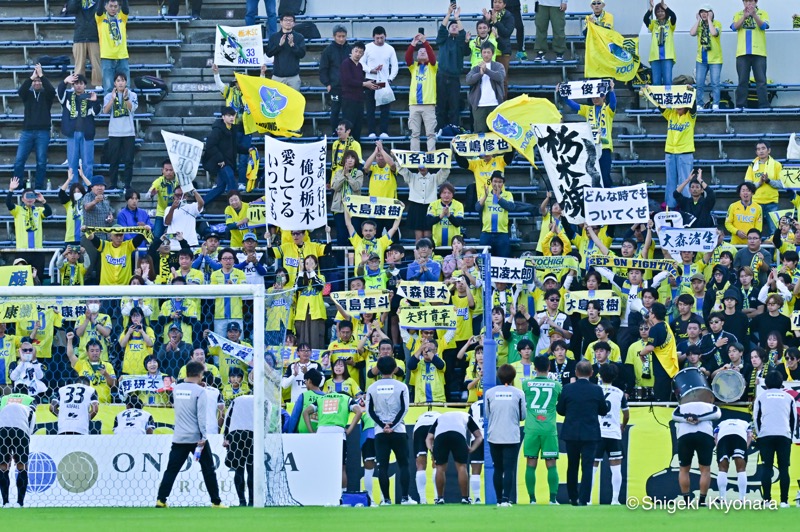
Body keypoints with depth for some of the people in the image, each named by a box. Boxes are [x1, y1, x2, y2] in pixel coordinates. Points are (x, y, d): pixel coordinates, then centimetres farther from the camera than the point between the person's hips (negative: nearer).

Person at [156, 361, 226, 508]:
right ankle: (216, 502, 7)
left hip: (179, 438, 4)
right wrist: (203, 437, -13)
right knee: (208, 469, 6)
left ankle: (160, 500, -6)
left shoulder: (176, 389, 7)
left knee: (171, 469, 4)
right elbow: (201, 416, -14)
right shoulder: (199, 391, -10)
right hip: (196, 437, -4)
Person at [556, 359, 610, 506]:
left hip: (571, 433, 2)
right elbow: (603, 411, 3)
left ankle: (573, 498, 22)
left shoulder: (568, 389, -7)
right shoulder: (596, 390, -8)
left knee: (572, 466, 15)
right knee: (587, 466, 0)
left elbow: (560, 410, 2)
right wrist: (608, 403, 24)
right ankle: (583, 498, -9)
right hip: (590, 434, -2)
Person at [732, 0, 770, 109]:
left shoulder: (762, 14, 9)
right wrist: (744, 16, -17)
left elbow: (763, 26, -8)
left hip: (759, 52, -1)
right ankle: (740, 106, 3)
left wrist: (754, 15, -23)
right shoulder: (738, 15, 14)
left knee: (761, 81, -3)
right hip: (742, 53, 1)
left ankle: (763, 105, -3)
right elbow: (734, 27, -3)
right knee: (742, 81, 1)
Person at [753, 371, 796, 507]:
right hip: (784, 435, 1)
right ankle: (784, 500, -7)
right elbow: (794, 419, 16)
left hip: (765, 435, -1)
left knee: (766, 468, 0)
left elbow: (756, 418, 10)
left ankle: (767, 500, -8)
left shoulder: (761, 397, 10)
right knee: (783, 468, 0)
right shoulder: (788, 398, 14)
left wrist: (759, 434, 18)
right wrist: (791, 434, 24)